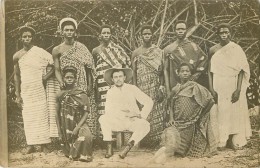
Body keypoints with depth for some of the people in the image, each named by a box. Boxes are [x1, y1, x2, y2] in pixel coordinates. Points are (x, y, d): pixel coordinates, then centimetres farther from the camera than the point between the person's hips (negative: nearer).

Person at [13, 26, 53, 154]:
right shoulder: (17, 56, 6)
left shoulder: (40, 52, -4)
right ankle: (31, 145, 12)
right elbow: (16, 75, 10)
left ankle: (43, 145, 4)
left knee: (41, 116, -2)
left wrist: (47, 76, -10)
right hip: (25, 91, 3)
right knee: (28, 118, 4)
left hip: (39, 90, -3)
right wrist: (18, 95, 7)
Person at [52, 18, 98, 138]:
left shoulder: (81, 47, 9)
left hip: (83, 86, 1)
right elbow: (57, 70, 4)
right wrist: (61, 83, -15)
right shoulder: (57, 50, 8)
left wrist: (89, 85, -4)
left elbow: (89, 67, 5)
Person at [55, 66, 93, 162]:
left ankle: (83, 156, -13)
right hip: (66, 127, 3)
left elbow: (86, 113, -8)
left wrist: (77, 128, -19)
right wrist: (59, 132, 2)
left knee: (86, 136, -35)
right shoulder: (60, 95, 3)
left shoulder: (81, 94, -5)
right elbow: (57, 114, 7)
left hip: (79, 124, -2)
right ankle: (72, 154, 34)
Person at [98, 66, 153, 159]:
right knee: (103, 118, -26)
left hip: (133, 121, -1)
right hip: (118, 122, 1)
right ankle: (109, 148, -21)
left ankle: (127, 148, -28)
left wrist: (141, 116, -13)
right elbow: (108, 110, -10)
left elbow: (149, 102, -1)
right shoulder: (110, 92, 2)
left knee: (145, 125, -32)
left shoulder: (132, 88, 1)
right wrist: (125, 114, -20)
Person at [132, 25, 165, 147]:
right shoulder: (136, 53, 8)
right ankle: (142, 141, 6)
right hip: (142, 88, 0)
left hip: (155, 87, 0)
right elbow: (134, 72, 7)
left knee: (157, 114, -3)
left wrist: (161, 87, -6)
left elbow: (161, 71, 4)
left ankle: (157, 141, 2)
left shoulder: (158, 52, 7)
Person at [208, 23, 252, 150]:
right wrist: (211, 89, -5)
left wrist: (238, 90, -14)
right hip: (219, 88, 1)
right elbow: (210, 71, 4)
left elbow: (241, 70, -5)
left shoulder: (236, 49, -1)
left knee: (235, 113, 1)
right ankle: (221, 142, 8)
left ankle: (235, 142, 10)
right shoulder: (213, 50, 4)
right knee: (220, 113, 1)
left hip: (233, 86, -1)